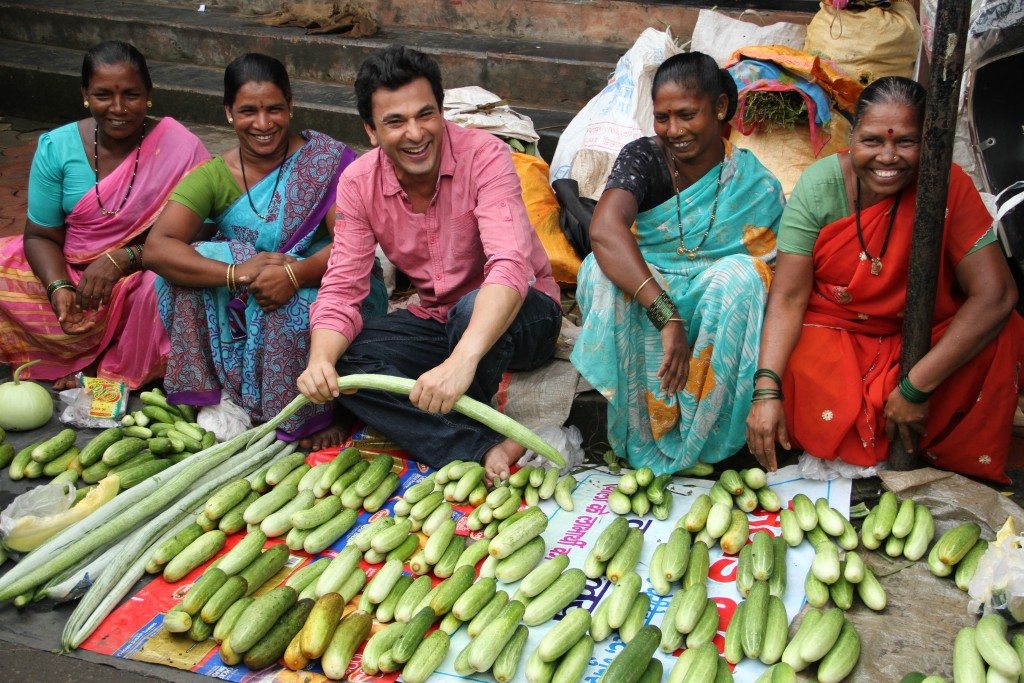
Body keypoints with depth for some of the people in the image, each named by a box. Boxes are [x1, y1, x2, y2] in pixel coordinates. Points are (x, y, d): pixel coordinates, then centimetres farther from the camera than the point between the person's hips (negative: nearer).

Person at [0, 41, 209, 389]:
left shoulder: (181, 149, -14)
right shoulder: (56, 148, -5)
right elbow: (41, 235, 0)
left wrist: (123, 259, -28)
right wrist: (59, 287, -21)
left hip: (144, 274, -3)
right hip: (70, 271, 4)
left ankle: (118, 375, -7)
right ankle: (102, 357, -7)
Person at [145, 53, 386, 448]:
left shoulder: (327, 160, -8)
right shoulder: (212, 177, -3)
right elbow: (158, 247, -18)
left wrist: (295, 274, -38)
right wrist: (237, 273, -34)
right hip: (238, 317, 3)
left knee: (295, 307, -36)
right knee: (193, 262, -22)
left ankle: (317, 416, -10)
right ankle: (223, 397, -14)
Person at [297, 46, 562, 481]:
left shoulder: (484, 156, -23)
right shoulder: (358, 183, -8)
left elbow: (509, 266, -38)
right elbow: (342, 288, -10)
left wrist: (462, 361, -55)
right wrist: (320, 360, -33)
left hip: (518, 312, -4)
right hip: (435, 320, 5)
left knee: (470, 308, -38)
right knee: (342, 363, -20)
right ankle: (485, 450, -25)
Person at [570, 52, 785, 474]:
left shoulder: (756, 186, -4)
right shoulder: (643, 157, -8)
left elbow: (766, 284, -5)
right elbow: (604, 230, -30)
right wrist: (666, 316, -42)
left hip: (711, 329, 1)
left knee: (738, 276, -29)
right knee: (606, 269, -30)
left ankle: (697, 442, -19)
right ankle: (637, 433, -21)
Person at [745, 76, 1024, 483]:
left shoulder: (948, 186, -16)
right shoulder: (819, 186, -15)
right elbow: (788, 296, -18)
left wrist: (916, 387, -28)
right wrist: (767, 390, -33)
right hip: (829, 331, -1)